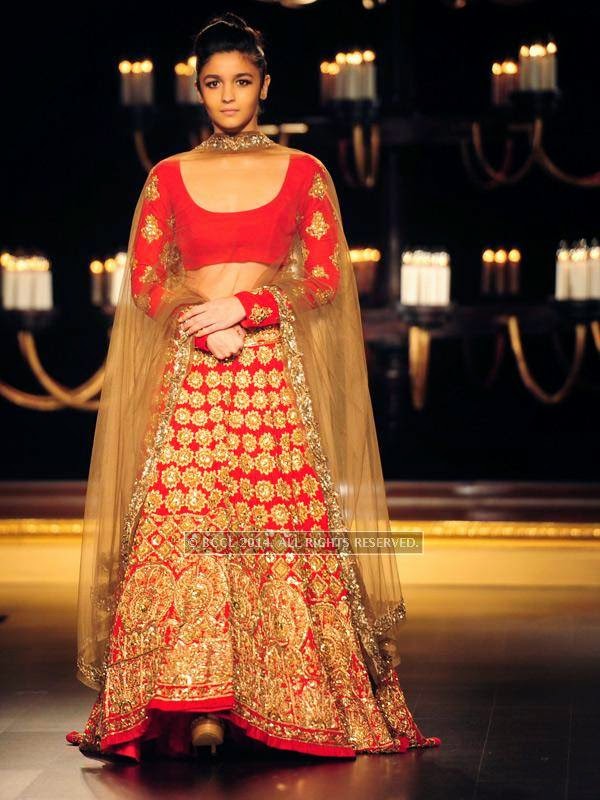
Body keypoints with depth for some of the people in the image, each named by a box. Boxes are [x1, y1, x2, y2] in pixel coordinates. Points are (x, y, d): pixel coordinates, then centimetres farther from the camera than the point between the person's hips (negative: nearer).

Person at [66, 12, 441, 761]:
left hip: (278, 372, -1)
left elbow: (327, 279, 3)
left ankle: (281, 699, 1)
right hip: (190, 375, 1)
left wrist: (243, 306, -10)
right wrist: (203, 325, -9)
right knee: (184, 527, -10)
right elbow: (144, 282, 8)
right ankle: (197, 704, -8)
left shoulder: (305, 173, 9)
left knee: (283, 533, -7)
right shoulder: (168, 177, 12)